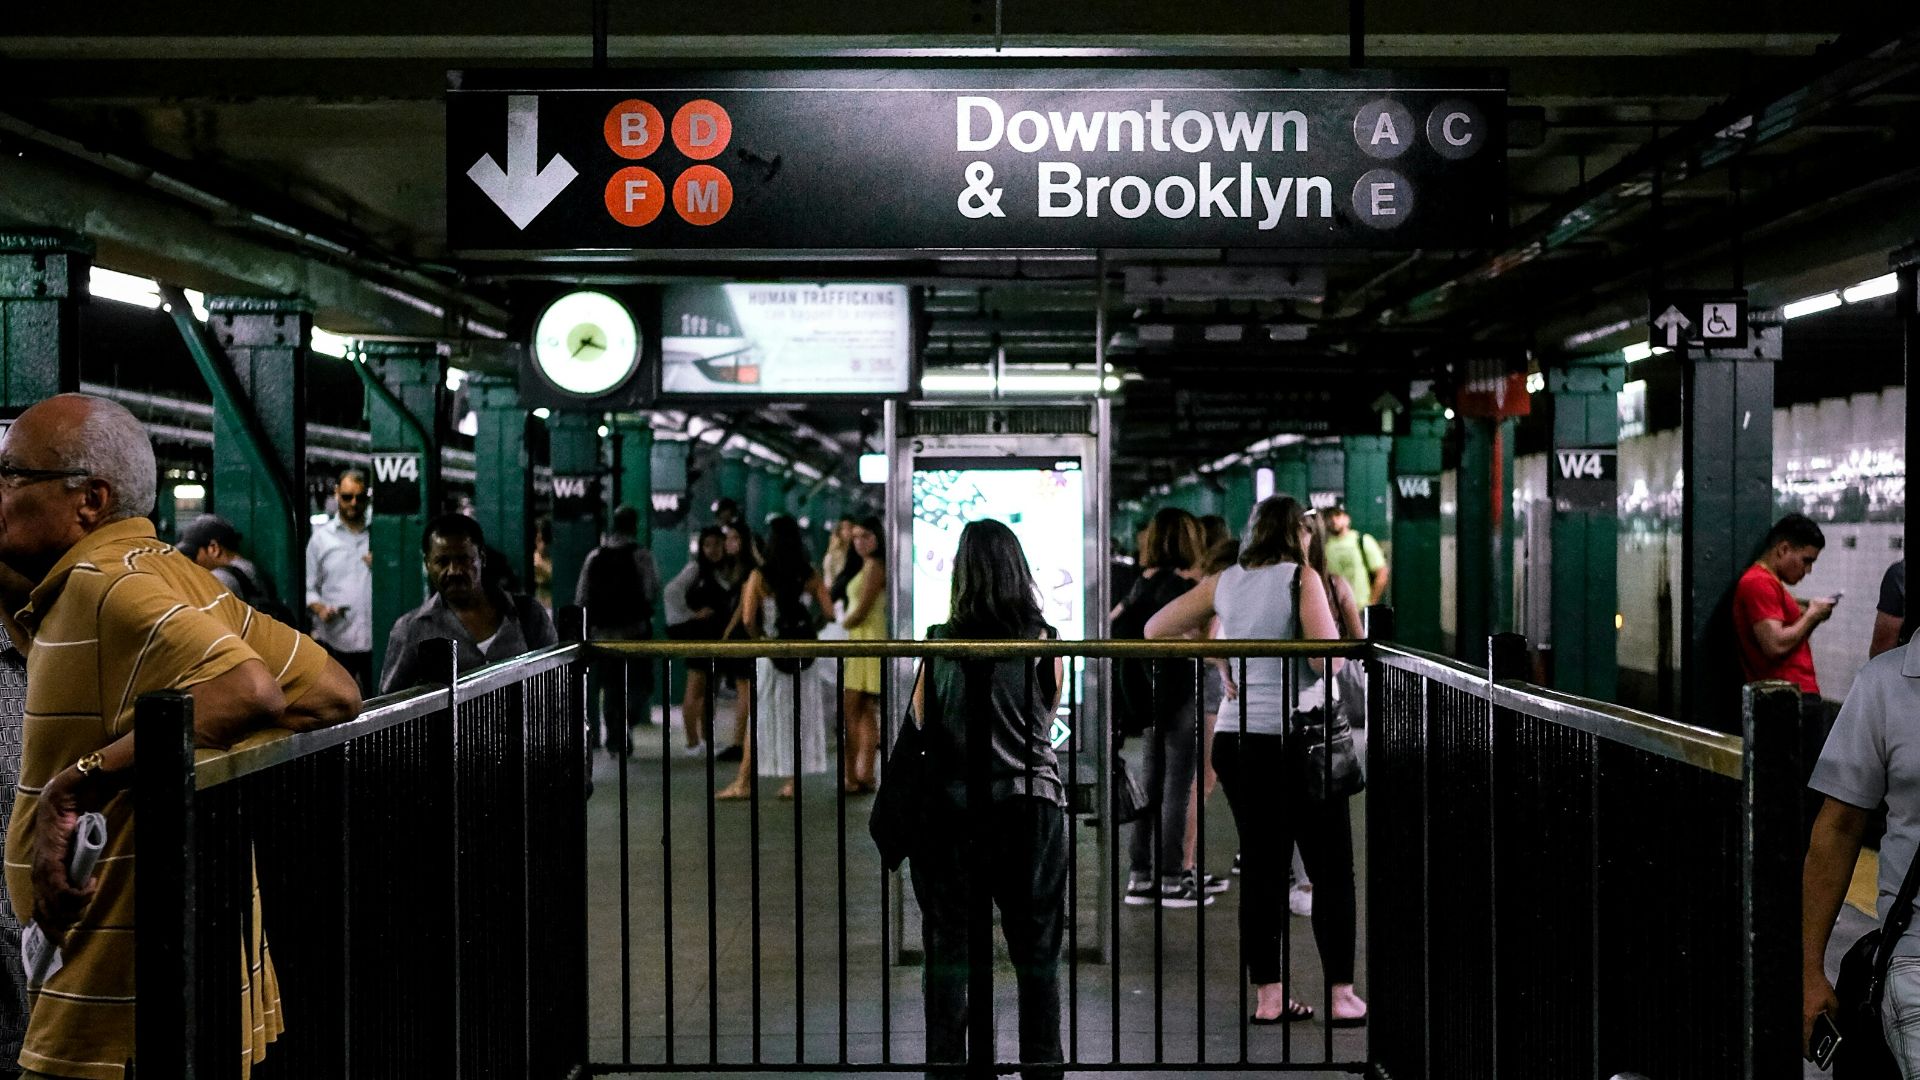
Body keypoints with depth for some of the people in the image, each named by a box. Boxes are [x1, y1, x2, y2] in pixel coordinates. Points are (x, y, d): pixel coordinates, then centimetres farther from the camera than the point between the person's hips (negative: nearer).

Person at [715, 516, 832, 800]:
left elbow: (748, 619, -14)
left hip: (769, 655, -2)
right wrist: (809, 630, 10)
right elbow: (829, 612, -4)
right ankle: (794, 781, 13)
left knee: (758, 719, 7)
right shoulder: (810, 576, -2)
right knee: (801, 718, 11)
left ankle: (744, 782, 11)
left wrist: (762, 638, 3)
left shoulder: (759, 577, -8)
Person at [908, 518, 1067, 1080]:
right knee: (1037, 951, 10)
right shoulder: (1043, 641, -4)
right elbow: (1048, 717, 9)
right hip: (1030, 806, 0)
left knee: (947, 949, 10)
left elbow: (919, 719, 5)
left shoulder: (940, 641, -4)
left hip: (952, 807, 0)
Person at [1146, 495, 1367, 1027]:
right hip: (1295, 739, -5)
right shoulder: (1302, 577, -6)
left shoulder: (1224, 582, 8)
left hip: (1236, 739, 5)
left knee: (1261, 868, 11)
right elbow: (1329, 661, -15)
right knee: (1331, 869, 5)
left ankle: (1268, 997, 14)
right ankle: (1341, 996, 5)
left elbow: (1155, 629, 13)